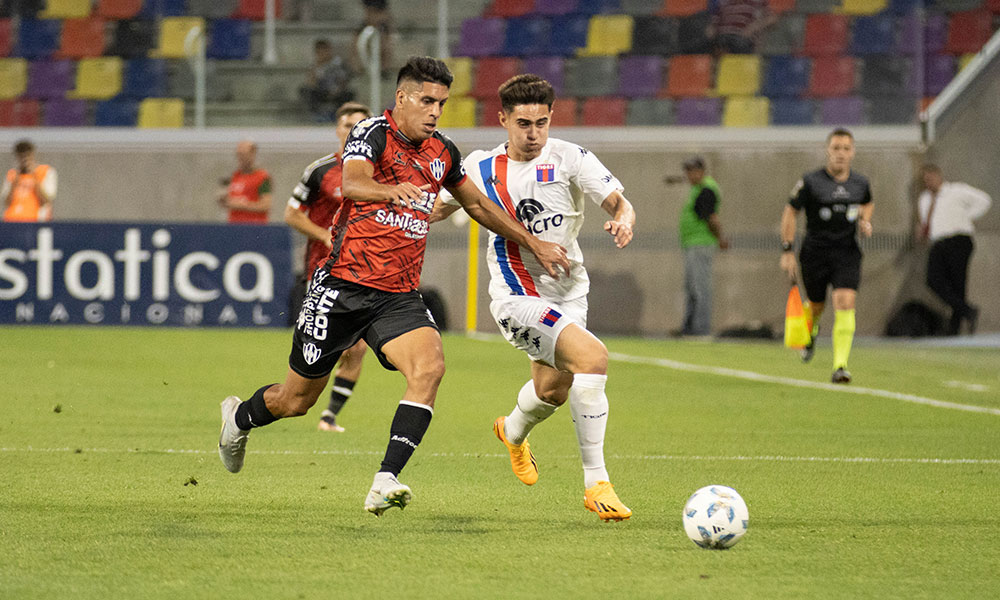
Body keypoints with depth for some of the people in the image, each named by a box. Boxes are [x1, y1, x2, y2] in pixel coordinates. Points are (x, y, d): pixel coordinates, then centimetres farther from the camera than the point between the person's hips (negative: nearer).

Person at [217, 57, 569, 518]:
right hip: (344, 286, -5)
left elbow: (478, 204, 26)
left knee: (429, 367, -26)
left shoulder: (442, 152, 9)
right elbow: (352, 184, -33)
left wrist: (534, 245, 27)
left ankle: (385, 481, -30)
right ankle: (239, 418, 43)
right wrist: (393, 191, -54)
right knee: (297, 399, 9)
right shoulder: (372, 134, -11)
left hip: (399, 297, 5)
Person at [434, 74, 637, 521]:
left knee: (552, 391, 21)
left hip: (569, 292, 4)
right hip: (518, 297, -4)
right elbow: (441, 206, 13)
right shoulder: (480, 167, -3)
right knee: (593, 356, -27)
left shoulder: (569, 159, -5)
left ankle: (513, 431, 61)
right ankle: (596, 482, -22)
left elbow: (618, 202, -10)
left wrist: (624, 220, -32)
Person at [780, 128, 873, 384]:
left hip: (847, 252, 1)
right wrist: (787, 250, -5)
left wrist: (865, 222, 4)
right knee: (816, 305, 12)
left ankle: (840, 365, -17)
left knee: (845, 303, -16)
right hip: (815, 252, -1)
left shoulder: (860, 183, 3)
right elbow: (790, 212, -1)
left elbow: (867, 203, 26)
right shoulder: (811, 182, -8)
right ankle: (810, 333, 51)